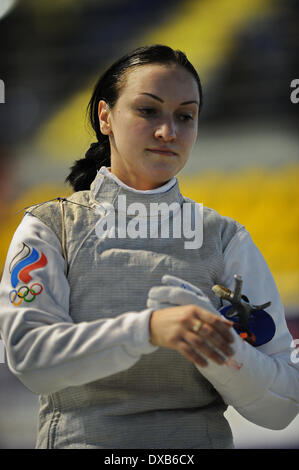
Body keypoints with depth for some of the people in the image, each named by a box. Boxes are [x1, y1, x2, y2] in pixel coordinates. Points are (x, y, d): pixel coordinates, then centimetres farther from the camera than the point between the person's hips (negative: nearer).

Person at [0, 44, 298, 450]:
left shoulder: (226, 238, 8)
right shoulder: (49, 227, 6)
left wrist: (213, 340, -16)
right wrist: (148, 329, -24)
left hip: (200, 440, 0)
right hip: (80, 439, 0)